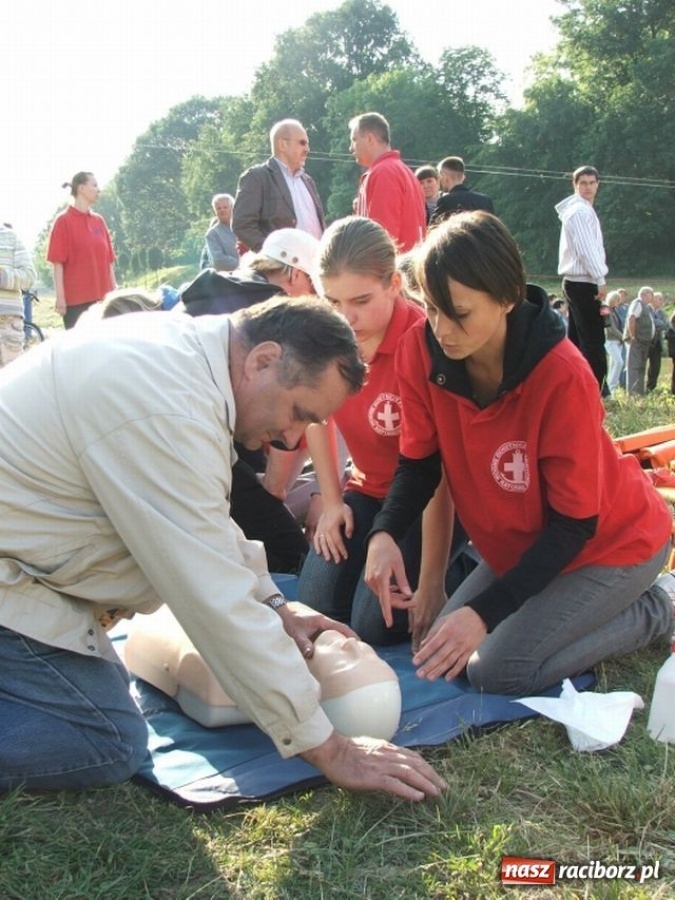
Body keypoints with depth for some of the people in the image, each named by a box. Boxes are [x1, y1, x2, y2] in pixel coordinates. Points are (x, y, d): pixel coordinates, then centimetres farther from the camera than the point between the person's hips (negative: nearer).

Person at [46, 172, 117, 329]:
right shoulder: (64, 221, -4)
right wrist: (60, 297, -13)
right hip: (76, 299, -6)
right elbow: (58, 262, -8)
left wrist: (114, 290, 12)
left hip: (101, 297, 6)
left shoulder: (99, 220, 13)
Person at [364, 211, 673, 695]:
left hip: (612, 543, -6)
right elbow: (419, 460, -7)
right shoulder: (422, 350, -18)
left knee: (497, 669, -15)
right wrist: (384, 535, -26)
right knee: (444, 648, 5)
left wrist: (486, 610, -31)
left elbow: (573, 522, -24)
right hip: (524, 544, 6)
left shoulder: (562, 377, -32)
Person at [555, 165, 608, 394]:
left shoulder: (583, 210, 20)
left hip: (577, 282, 11)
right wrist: (601, 280, -18)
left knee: (577, 339, 11)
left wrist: (597, 278, 15)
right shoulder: (580, 211, -12)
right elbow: (585, 249, -20)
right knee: (594, 340, -11)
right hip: (583, 282, -11)